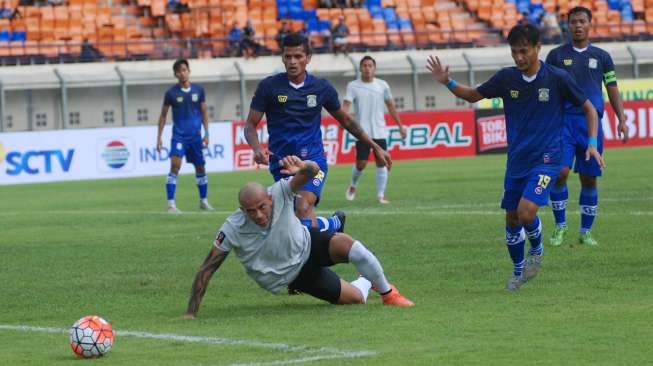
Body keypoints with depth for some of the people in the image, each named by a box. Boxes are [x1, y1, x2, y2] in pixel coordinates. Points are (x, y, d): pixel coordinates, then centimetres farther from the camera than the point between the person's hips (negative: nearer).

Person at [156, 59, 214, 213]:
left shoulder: (198, 90, 2)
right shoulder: (171, 93, -3)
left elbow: (204, 113, 10)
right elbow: (163, 116, 4)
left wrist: (206, 133, 3)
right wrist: (159, 137, 1)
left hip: (195, 136, 3)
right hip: (179, 136, -3)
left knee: (200, 167, 10)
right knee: (175, 166, -17)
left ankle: (203, 201, 27)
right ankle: (171, 204, -18)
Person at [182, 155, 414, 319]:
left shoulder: (280, 193, -27)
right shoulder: (233, 230, -28)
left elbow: (313, 171, -40)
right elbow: (206, 270, -24)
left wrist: (304, 168, -66)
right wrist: (190, 314, -29)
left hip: (308, 245, 0)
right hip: (293, 276, 0)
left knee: (345, 244, -33)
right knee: (355, 298, -8)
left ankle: (387, 292, -1)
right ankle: (366, 282, 35)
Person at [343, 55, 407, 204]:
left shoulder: (382, 85, 6)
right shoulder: (353, 86, 0)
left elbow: (391, 106, 14)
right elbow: (346, 104, -10)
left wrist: (400, 126, 14)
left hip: (380, 131, 2)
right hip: (362, 131, -2)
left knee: (381, 163, -4)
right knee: (361, 163, -4)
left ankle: (381, 195, 2)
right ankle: (353, 185, 25)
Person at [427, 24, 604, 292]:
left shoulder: (557, 78, -11)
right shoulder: (506, 78, -2)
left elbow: (589, 109, 1)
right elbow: (473, 96, 12)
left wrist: (592, 144, -9)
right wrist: (447, 82, -5)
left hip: (546, 159, -4)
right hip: (516, 160, 4)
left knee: (526, 212, -21)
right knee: (512, 219, 8)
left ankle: (536, 251, 11)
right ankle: (518, 272, 29)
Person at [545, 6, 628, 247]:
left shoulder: (601, 57, 11)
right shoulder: (556, 55, 7)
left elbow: (612, 90, 13)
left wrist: (621, 120, 2)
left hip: (592, 122, 1)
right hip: (563, 119, -1)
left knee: (589, 179, 3)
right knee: (560, 173, -14)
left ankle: (586, 232, 13)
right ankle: (560, 226, 1)